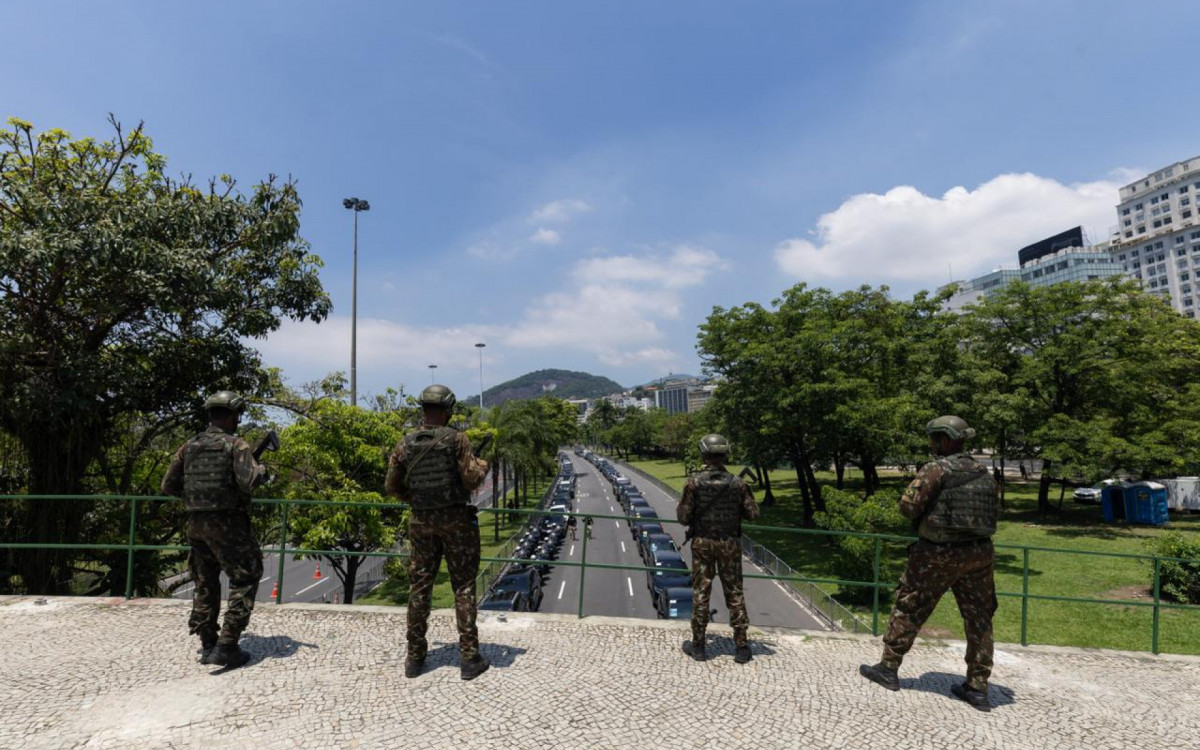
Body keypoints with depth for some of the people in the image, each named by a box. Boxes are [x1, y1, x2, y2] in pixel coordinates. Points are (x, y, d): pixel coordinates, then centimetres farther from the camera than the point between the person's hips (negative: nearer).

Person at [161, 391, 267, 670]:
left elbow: (168, 486, 11)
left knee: (205, 584, 18)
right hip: (228, 526, -6)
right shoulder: (236, 445, -11)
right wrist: (260, 470, -2)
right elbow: (249, 482, -22)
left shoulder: (189, 447, 7)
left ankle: (207, 645, 24)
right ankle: (226, 647, -3)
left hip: (196, 523, 6)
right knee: (244, 583, 3)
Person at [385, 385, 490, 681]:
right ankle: (470, 658, 6)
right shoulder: (456, 439, -12)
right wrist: (483, 466, 7)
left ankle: (415, 658, 18)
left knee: (419, 587, 12)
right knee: (463, 587, 4)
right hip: (456, 519, -3)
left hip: (421, 522, 4)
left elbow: (391, 486, 4)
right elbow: (471, 479, -14)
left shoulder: (405, 444, 0)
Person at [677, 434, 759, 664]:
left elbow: (683, 517, -10)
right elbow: (752, 514, -2)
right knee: (734, 593, 9)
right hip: (730, 544, 1)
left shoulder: (694, 482, -11)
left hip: (702, 543, -1)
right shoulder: (737, 483, -6)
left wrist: (680, 509, 12)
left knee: (700, 593, 7)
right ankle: (741, 647, 12)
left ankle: (698, 646, 14)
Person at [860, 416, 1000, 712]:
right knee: (979, 618, 13)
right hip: (980, 554, 6)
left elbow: (908, 505, -17)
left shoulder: (936, 469, -13)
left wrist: (922, 516, 3)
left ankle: (889, 668, 16)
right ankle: (978, 688, 17)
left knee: (909, 608, 8)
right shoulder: (984, 472, 7)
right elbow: (995, 510, 15)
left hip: (939, 553, -5)